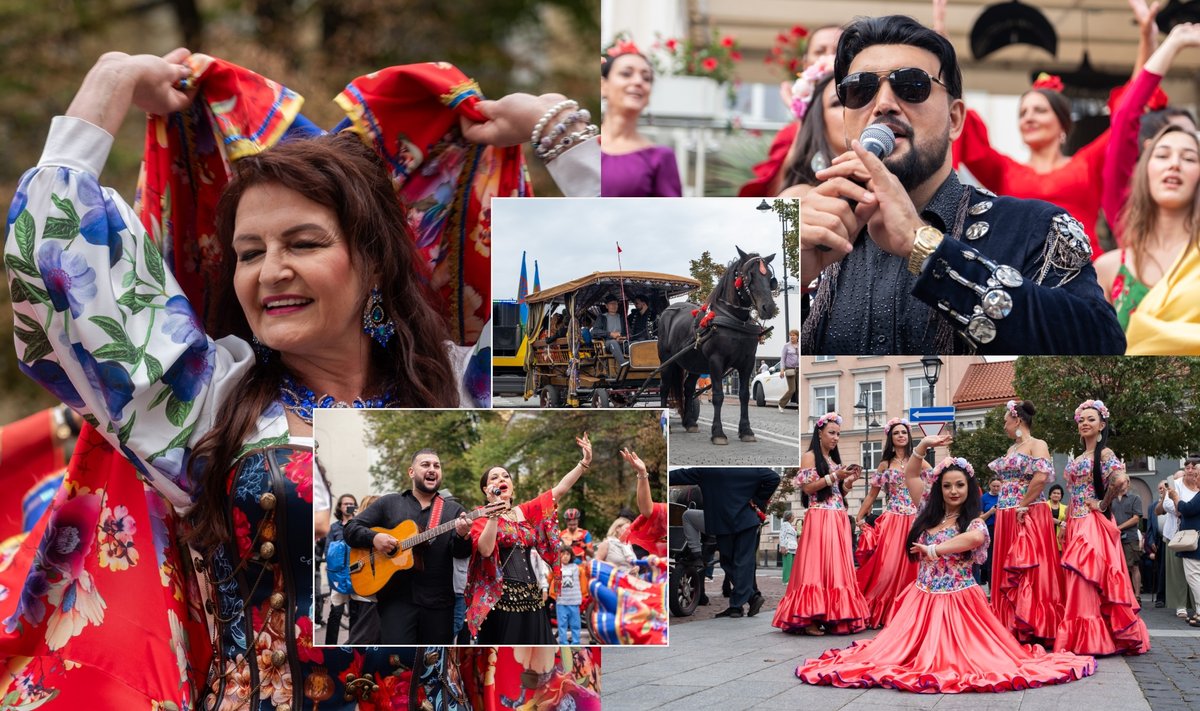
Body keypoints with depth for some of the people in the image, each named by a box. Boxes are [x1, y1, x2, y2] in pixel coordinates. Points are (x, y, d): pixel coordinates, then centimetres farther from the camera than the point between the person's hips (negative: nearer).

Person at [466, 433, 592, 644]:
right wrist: (494, 511, -18)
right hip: (501, 599, -5)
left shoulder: (527, 511, 16)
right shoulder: (482, 518, 2)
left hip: (531, 598, 5)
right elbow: (485, 549, -16)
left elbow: (560, 489, 11)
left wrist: (584, 462, 2)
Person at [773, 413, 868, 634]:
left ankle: (834, 616, 2)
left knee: (837, 567, 2)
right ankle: (810, 620, -14)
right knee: (817, 566, -12)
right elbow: (808, 487, -11)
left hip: (839, 520, 8)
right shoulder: (810, 457, -1)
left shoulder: (836, 459, 20)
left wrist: (850, 481, 4)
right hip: (819, 519, -8)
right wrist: (834, 476, -15)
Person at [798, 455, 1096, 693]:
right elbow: (911, 475, 13)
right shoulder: (929, 513, 10)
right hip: (923, 597, 5)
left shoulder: (973, 522, -7)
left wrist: (935, 550, -28)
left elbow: (975, 538, -33)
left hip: (958, 599, -5)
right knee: (901, 652, -3)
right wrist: (923, 446, 0)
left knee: (959, 653, -12)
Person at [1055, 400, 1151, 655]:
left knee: (1088, 581, -12)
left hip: (1093, 526, -8)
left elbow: (1120, 479, -26)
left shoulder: (1104, 454, -8)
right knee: (1077, 582, 7)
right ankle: (1080, 639, 11)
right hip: (1076, 525, 8)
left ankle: (1087, 639, -12)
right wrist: (1066, 525, 16)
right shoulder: (1079, 458, 18)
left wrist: (1103, 505, -15)